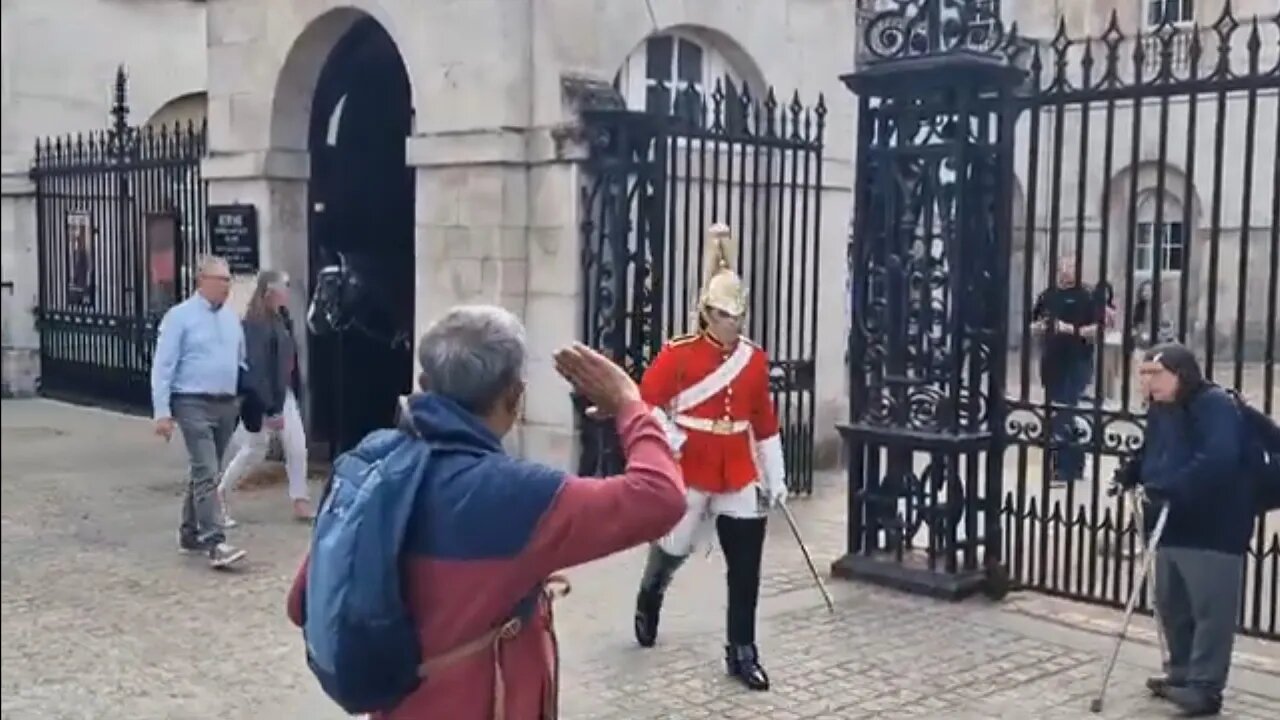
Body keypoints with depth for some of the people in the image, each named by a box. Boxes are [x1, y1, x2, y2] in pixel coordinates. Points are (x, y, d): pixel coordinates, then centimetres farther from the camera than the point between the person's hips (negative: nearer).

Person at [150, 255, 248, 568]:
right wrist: (162, 412, -15)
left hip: (226, 405, 6)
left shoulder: (231, 317, 11)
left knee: (205, 472, 14)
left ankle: (190, 534, 27)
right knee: (207, 473, -14)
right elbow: (163, 366, -9)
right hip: (194, 404, -6)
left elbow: (241, 361, 20)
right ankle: (214, 543, -17)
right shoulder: (180, 316, -7)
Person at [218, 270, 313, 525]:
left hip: (285, 394, 8)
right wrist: (270, 409, -22)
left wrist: (296, 391, 9)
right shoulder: (256, 322, -20)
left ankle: (301, 501, 10)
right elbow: (256, 368, -22)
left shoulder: (281, 318, 7)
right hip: (262, 397, -8)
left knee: (297, 446, 3)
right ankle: (220, 495, 24)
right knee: (254, 450, 6)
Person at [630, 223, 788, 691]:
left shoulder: (755, 359, 4)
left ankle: (742, 654, 11)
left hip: (740, 476, 3)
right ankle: (648, 599, 46)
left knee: (746, 566, 0)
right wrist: (669, 440, -21)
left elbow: (764, 420, 10)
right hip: (689, 472, -3)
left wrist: (775, 478, 11)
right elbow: (645, 403, -7)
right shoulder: (678, 354, -9)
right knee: (674, 548, 12)